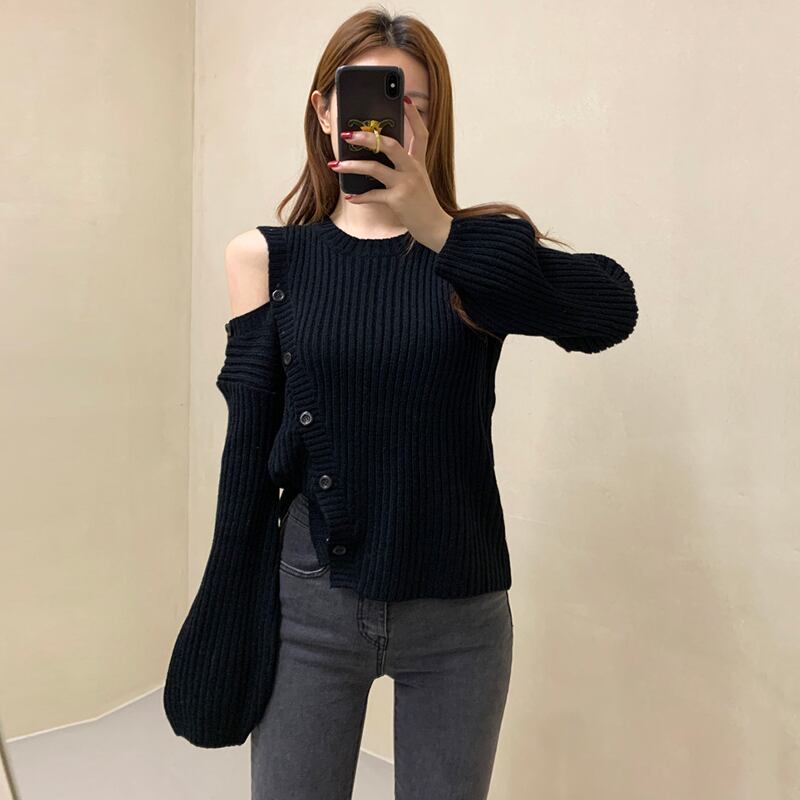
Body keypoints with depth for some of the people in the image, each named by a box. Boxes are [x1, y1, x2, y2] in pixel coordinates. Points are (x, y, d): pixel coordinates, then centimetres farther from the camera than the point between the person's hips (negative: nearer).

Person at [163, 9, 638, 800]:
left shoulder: (477, 254, -3)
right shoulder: (270, 258, -1)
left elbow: (611, 313, -22)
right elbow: (250, 436, -1)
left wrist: (439, 229, -34)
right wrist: (234, 610, 1)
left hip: (459, 612, 0)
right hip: (310, 606, 1)